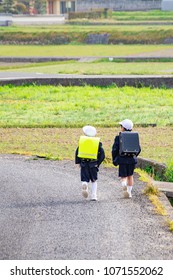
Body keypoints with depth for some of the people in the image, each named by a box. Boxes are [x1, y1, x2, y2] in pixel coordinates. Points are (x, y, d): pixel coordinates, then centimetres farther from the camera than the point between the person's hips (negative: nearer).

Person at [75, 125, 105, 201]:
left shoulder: (82, 140, 4)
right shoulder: (97, 142, 3)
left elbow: (77, 152, 1)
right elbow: (102, 155, -3)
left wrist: (78, 162, 7)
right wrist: (98, 163, 3)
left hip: (83, 163, 0)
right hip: (93, 164, 0)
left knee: (85, 180, 4)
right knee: (94, 180, 16)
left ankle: (84, 184, -30)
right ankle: (94, 196, 8)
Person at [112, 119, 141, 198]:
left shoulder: (118, 137, -9)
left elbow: (114, 150, -9)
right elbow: (138, 149, 5)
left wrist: (114, 159, 4)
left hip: (122, 160, -3)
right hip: (132, 160, 3)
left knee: (123, 176, 4)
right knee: (130, 176, 17)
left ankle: (124, 184, -28)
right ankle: (129, 193, 19)